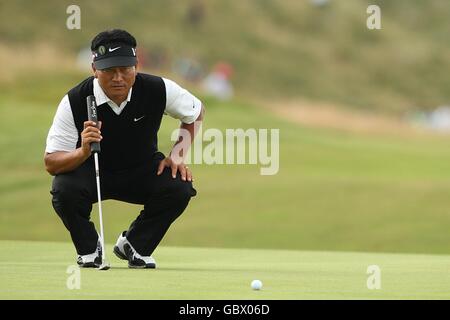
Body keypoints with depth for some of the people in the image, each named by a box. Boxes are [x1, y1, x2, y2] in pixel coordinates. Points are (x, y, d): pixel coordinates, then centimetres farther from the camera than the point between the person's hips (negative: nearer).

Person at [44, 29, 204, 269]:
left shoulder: (157, 90, -21)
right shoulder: (74, 101, -26)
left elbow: (196, 112, 2)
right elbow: (51, 163, -25)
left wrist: (178, 154, -9)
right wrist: (83, 152, -45)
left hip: (142, 169, 2)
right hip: (91, 171, -2)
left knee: (180, 188, -25)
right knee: (65, 191, -33)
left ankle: (135, 245, 3)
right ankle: (89, 250, 0)